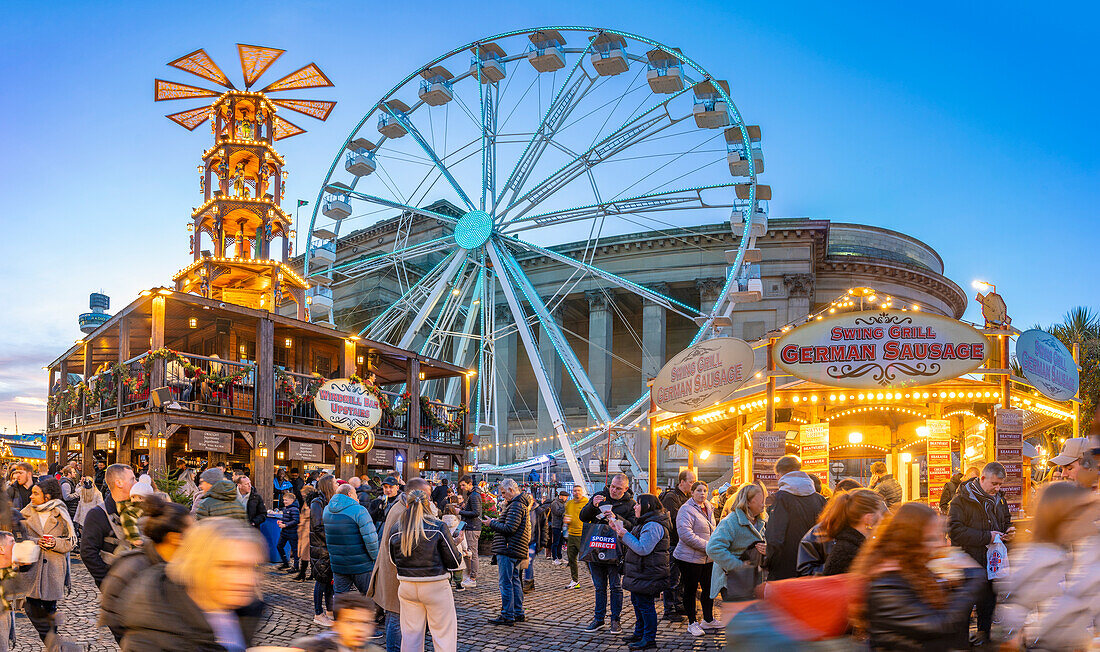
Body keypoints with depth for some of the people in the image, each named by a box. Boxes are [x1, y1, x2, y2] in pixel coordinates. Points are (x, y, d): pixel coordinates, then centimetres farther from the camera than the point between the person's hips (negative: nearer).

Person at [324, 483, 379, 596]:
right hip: (361, 566, -5)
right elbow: (371, 539, -20)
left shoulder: (326, 510, 5)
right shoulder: (359, 510, -15)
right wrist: (375, 559, -6)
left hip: (337, 566, 5)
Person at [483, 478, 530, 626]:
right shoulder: (521, 504, 18)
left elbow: (509, 529, -22)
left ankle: (507, 616, -3)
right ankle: (518, 613, 22)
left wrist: (492, 523, -11)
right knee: (514, 580, 16)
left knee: (506, 583, -6)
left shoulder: (515, 506, -16)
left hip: (508, 549, -11)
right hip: (515, 551, 11)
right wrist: (497, 522, 11)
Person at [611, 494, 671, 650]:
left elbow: (643, 549, -26)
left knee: (645, 605, -4)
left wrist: (625, 535, -21)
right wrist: (618, 530, 10)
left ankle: (649, 640, 5)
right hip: (639, 573, 11)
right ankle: (639, 633, 33)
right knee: (637, 602, 20)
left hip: (647, 575, -11)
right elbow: (635, 542, 18)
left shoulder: (653, 526, -21)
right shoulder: (645, 523, 16)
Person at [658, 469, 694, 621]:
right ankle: (669, 610, 2)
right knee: (673, 578, -4)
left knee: (681, 576, 16)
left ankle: (678, 606, 27)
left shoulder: (686, 497, 15)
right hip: (673, 542, -9)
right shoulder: (671, 497, -14)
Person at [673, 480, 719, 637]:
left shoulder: (709, 509, 13)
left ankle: (708, 619, 29)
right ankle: (692, 623, 13)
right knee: (690, 590, 2)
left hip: (707, 558, 8)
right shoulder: (686, 509, -13)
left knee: (708, 588, 15)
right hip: (690, 558, -8)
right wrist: (707, 546, -22)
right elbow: (685, 533, -23)